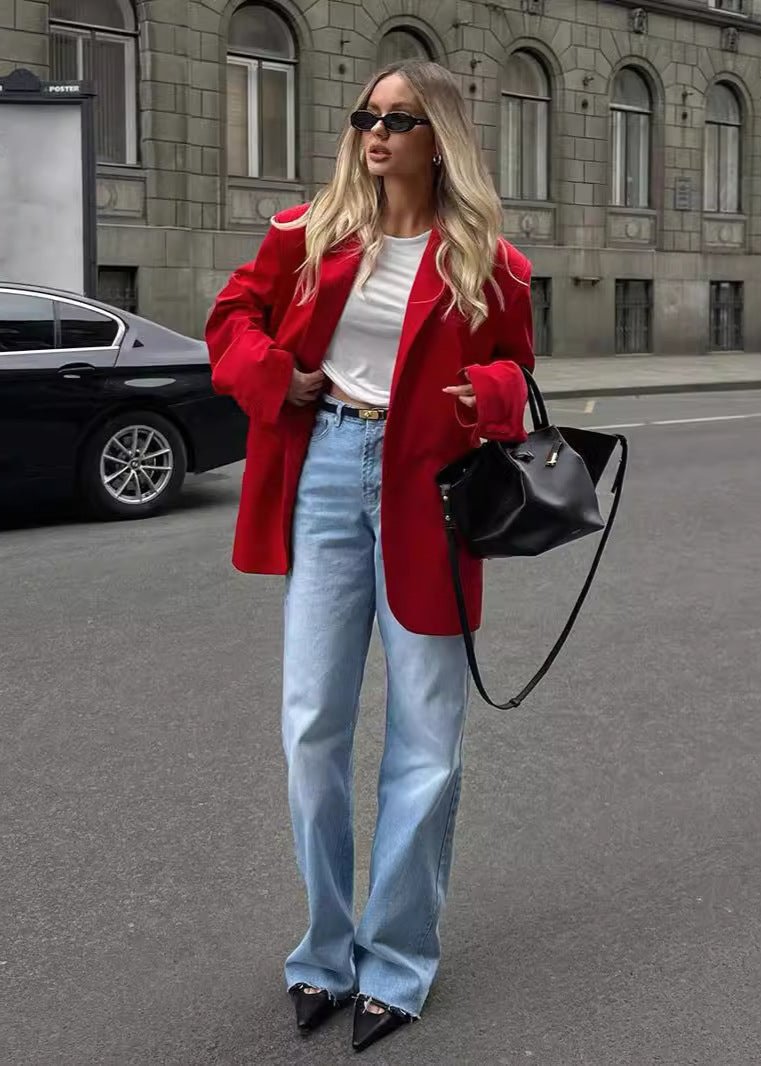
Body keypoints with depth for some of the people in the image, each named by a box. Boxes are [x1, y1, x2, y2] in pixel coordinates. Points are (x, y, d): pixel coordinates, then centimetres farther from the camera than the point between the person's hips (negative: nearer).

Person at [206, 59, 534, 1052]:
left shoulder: (486, 261, 0)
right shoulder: (310, 234, 6)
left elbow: (514, 366, 9)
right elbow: (235, 316, 16)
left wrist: (492, 394, -14)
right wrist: (273, 376, -3)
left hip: (424, 492, -2)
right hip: (325, 477, 2)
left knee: (427, 740, 2)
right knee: (312, 727, 5)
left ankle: (396, 965, 19)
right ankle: (327, 952, 22)